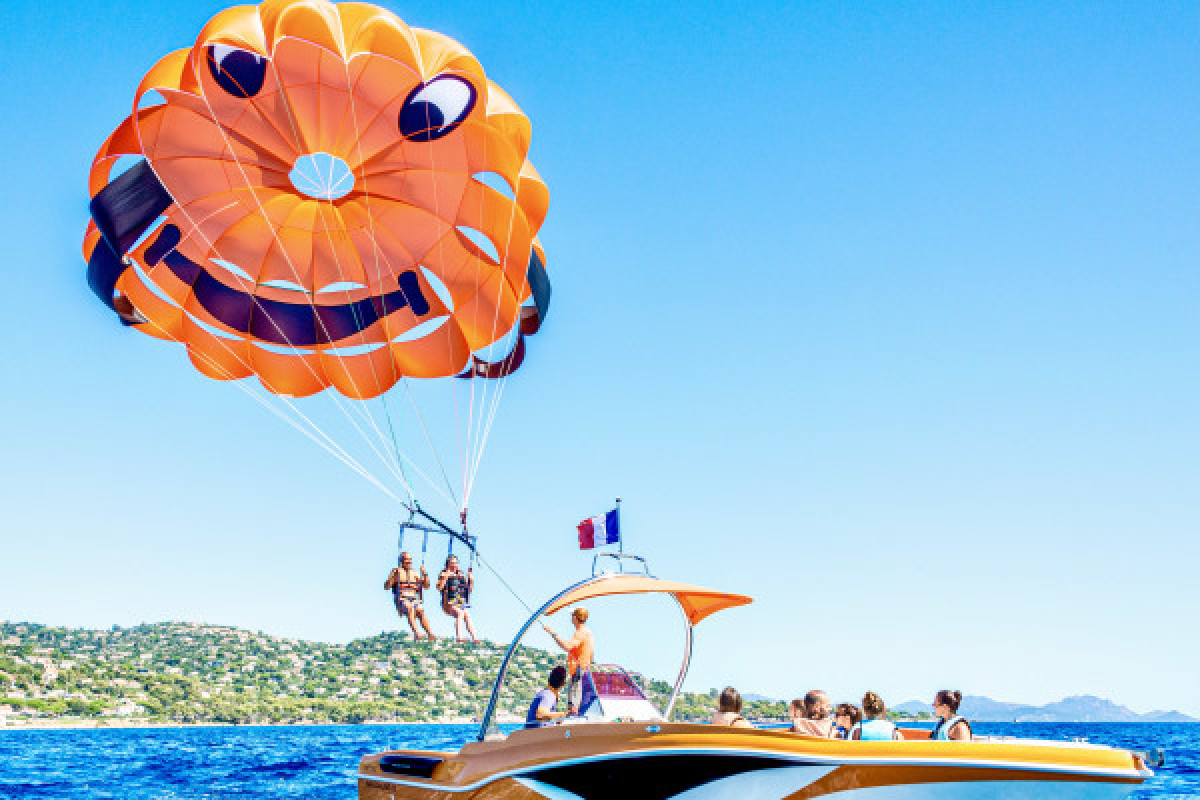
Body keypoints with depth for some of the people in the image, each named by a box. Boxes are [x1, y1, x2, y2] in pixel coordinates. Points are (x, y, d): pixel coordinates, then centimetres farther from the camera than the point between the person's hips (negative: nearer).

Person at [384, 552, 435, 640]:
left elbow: (426, 586, 17)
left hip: (414, 600, 3)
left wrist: (425, 575, 0)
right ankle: (416, 633, -51)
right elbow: (386, 586, -2)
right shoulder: (396, 571, 9)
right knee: (410, 609, -36)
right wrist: (394, 575, -15)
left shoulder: (415, 573, 21)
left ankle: (430, 634, -45)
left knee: (420, 612, -29)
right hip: (401, 600, -3)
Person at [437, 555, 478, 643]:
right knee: (460, 613, -32)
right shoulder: (444, 574, 7)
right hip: (449, 603, -3)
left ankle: (474, 638, -38)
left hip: (461, 604, 3)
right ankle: (459, 637, -42)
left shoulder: (462, 576, 20)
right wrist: (445, 577, -18)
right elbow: (439, 588, -9)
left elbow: (469, 590, 21)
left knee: (467, 615, -25)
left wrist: (471, 581, 4)